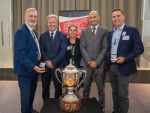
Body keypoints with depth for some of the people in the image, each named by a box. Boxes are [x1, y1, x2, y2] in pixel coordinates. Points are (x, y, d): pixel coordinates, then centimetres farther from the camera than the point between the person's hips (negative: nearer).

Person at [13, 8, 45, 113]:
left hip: (34, 68, 9)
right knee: (26, 94, 7)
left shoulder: (33, 32, 11)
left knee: (32, 91, 24)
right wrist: (32, 67, -27)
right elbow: (20, 54, -24)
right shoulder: (21, 32, -18)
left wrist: (37, 65, 9)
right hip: (25, 69, -9)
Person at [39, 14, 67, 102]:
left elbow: (63, 51, -8)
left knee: (58, 88, 11)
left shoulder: (63, 35, 1)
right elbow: (42, 50, 2)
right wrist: (47, 62, -13)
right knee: (45, 88, 13)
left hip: (58, 66, -2)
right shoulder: (43, 36, 9)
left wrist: (53, 62, -15)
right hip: (45, 66, 2)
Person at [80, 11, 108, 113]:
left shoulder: (104, 30, 3)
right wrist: (89, 61, -8)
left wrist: (96, 62, -11)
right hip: (87, 63, 1)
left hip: (100, 64, -1)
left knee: (101, 87, 8)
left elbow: (105, 48, -3)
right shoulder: (84, 31, 8)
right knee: (86, 87, 8)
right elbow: (82, 47, 2)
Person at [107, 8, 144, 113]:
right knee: (115, 93, 16)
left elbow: (140, 49, -8)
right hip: (111, 67, 6)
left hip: (123, 68, -5)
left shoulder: (132, 30, -5)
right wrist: (108, 66, 12)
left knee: (123, 95, 1)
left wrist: (125, 58, -20)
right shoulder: (111, 33, 12)